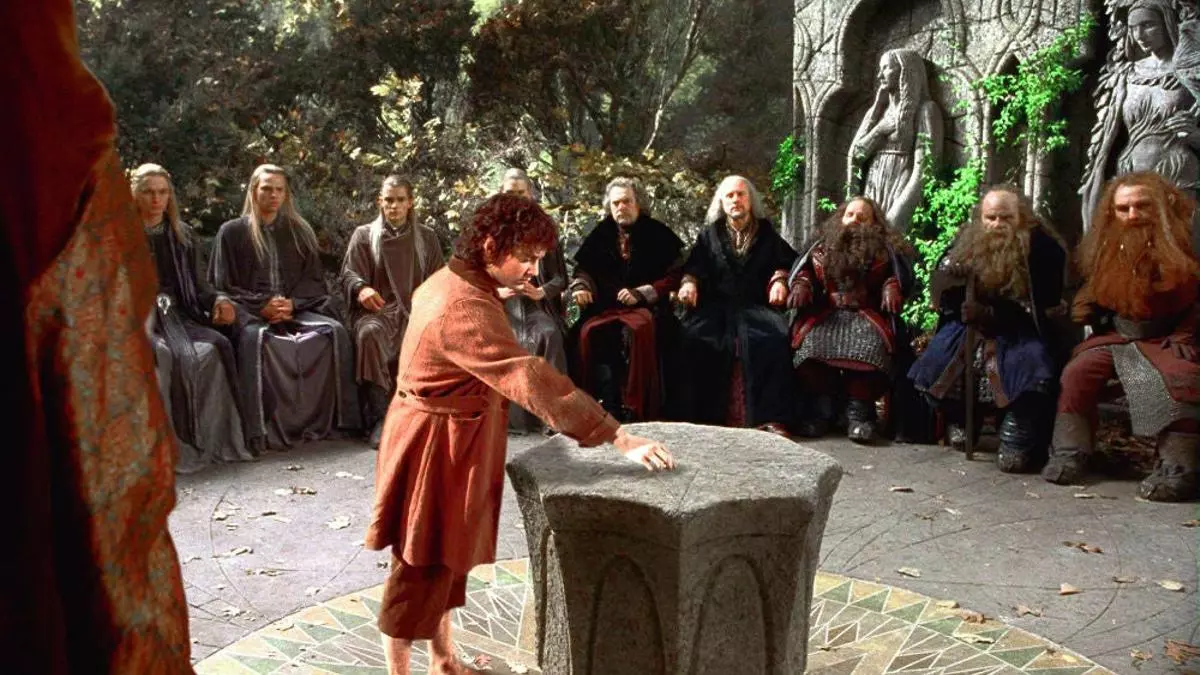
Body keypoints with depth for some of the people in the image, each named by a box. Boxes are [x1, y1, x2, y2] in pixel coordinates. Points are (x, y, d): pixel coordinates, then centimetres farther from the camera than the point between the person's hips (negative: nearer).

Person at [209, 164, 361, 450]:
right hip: (249, 312, -3)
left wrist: (292, 303, -8)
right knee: (257, 337, -37)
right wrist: (262, 305, -12)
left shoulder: (299, 230, 18)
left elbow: (314, 280, 14)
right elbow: (221, 286, 4)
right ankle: (266, 428, -36)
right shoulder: (232, 232, 10)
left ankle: (323, 419, -22)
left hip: (297, 308, 3)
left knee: (334, 331, -25)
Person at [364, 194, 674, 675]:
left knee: (448, 557, 20)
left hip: (448, 440, 10)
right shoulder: (465, 309, -30)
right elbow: (532, 379, -38)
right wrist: (620, 439, -40)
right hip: (436, 448, -10)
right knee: (421, 568, 4)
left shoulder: (449, 282, 3)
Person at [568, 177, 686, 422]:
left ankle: (636, 409, -30)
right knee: (588, 333, -29)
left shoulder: (658, 235, 4)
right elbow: (584, 268, 21)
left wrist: (640, 293, -10)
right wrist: (581, 286, -2)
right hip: (605, 307, 3)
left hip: (646, 308, -3)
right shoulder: (601, 234, 13)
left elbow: (675, 276, -1)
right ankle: (609, 405, -26)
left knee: (638, 331, -37)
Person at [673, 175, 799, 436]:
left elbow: (786, 262, 17)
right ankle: (697, 414, -30)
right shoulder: (710, 233, 19)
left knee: (775, 336, -34)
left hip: (756, 305, 0)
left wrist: (780, 280, -4)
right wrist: (689, 282, -11)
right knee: (693, 335, -33)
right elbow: (693, 265, 11)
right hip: (716, 305, 1)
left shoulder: (766, 232, 19)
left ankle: (770, 416, -33)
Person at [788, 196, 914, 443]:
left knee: (870, 343, -36)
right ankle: (819, 410, -27)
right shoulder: (822, 248, 21)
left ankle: (859, 411, -31)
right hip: (826, 312, 1)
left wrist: (892, 289, -10)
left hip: (868, 313, -1)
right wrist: (801, 286, -2)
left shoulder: (884, 250, 16)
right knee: (812, 341, -33)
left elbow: (896, 276, 12)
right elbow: (804, 271, 20)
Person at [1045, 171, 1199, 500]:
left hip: (1166, 338, -3)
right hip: (1116, 336, 4)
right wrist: (1084, 308, 2)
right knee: (1077, 371, -21)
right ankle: (1069, 454, -18)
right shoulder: (1107, 247, 7)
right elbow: (1092, 292, 23)